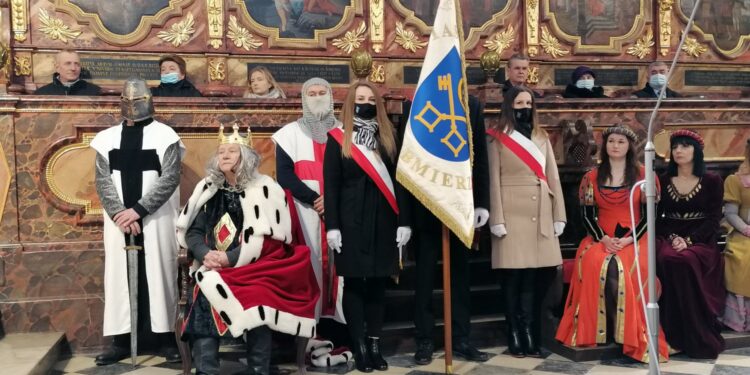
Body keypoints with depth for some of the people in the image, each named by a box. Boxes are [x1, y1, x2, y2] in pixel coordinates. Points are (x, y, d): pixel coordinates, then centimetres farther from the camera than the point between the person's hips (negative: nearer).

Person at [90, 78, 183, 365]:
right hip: (119, 220, 3)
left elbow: (170, 178, -9)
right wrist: (119, 214, -12)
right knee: (121, 276, 5)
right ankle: (122, 340, 13)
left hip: (156, 220, -3)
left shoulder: (165, 135, 1)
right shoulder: (107, 138, 9)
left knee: (158, 275, 1)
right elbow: (102, 180, 2)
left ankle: (167, 337, 9)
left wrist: (138, 209, -16)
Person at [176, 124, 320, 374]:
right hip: (215, 270, 3)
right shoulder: (209, 190, 11)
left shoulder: (264, 190, -2)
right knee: (204, 293, -22)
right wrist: (206, 254, -14)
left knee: (255, 297, -26)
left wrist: (229, 258, -16)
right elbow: (193, 231, 8)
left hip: (257, 269, -3)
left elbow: (270, 240, -10)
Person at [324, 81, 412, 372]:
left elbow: (399, 181, 7)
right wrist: (332, 226, -10)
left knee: (377, 284, 6)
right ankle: (360, 347, 9)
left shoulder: (388, 137, 10)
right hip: (351, 222, -2)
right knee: (354, 283, 1)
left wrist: (404, 221, 0)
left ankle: (375, 345, 15)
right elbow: (330, 185, -2)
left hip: (383, 221, 3)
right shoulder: (338, 139, 2)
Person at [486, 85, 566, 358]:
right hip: (512, 214, -4)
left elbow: (552, 177, 14)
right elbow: (493, 181, -4)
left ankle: (529, 331, 9)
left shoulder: (542, 137, 17)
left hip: (540, 215, 4)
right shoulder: (497, 139, 2)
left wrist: (558, 216, 8)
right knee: (513, 277, -2)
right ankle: (514, 334, 6)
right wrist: (496, 219, -11)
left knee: (531, 277, 4)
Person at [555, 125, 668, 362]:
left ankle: (632, 334, -21)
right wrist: (603, 239, -12)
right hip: (600, 238, 2)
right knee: (593, 263, -32)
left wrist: (628, 240, -14)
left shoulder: (643, 175, 4)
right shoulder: (592, 177, 9)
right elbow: (587, 216, 5)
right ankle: (593, 332, -22)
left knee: (623, 267, -33)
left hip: (635, 238, -2)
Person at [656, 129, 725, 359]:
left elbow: (713, 220, -2)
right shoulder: (663, 181, 13)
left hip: (701, 241, -2)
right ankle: (675, 335, -25)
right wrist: (672, 238, -12)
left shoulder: (712, 181, 6)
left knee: (684, 261, -36)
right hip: (668, 239, 2)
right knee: (666, 260, -34)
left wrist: (689, 240, -17)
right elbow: (657, 217, 7)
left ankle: (697, 338, -23)